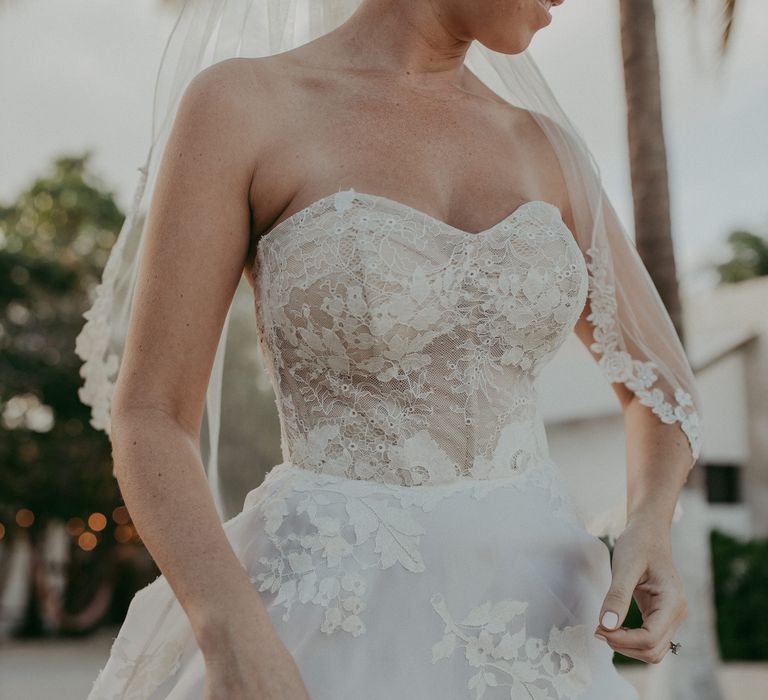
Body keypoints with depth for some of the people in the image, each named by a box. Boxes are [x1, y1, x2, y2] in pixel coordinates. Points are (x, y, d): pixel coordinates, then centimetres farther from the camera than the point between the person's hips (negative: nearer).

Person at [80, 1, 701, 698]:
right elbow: (148, 420, -8)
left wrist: (649, 532, -5)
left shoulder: (540, 146, 8)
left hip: (535, 632, 5)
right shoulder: (239, 104, -6)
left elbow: (664, 389, 16)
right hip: (338, 634, -4)